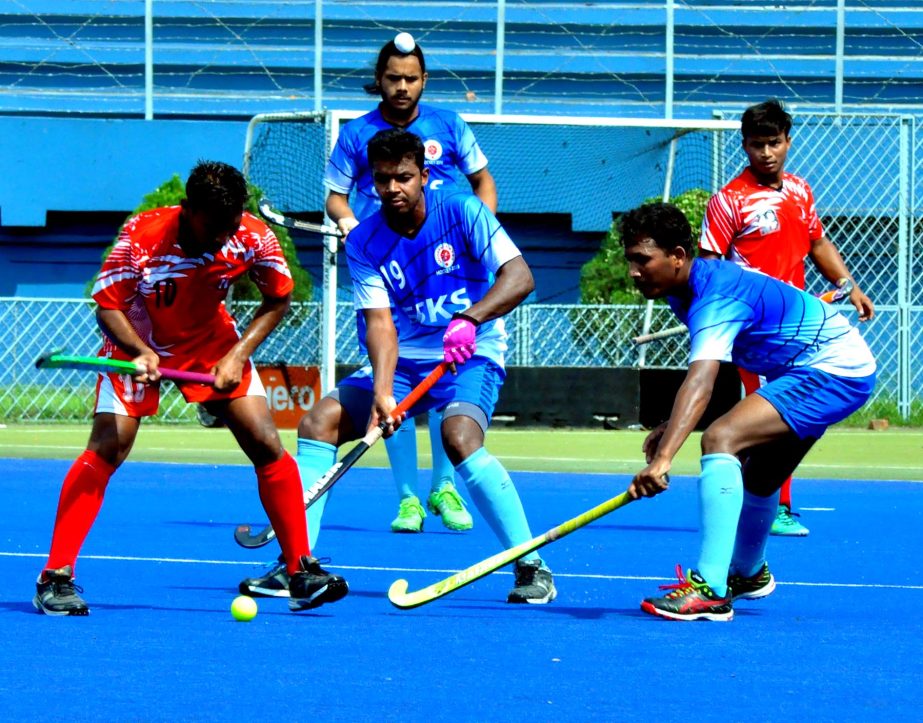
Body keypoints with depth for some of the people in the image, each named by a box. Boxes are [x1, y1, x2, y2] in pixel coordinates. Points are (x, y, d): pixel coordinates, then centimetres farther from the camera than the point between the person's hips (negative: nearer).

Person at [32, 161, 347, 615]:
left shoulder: (252, 238, -22)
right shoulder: (141, 236, -29)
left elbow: (277, 299, -5)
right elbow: (108, 307, -22)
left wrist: (238, 355, -17)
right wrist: (141, 353, -40)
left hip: (212, 344, 3)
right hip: (138, 346, -3)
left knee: (267, 445, -8)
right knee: (106, 450, -16)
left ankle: (302, 571, 2)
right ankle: (55, 578, -10)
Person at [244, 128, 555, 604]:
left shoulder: (463, 212, -10)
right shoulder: (363, 243, -3)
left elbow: (520, 277, -19)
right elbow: (380, 321, -13)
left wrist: (469, 319, -36)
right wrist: (382, 393, -31)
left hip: (471, 358, -4)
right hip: (402, 363, 4)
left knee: (459, 436, -33)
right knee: (318, 422, -12)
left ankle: (531, 567, -27)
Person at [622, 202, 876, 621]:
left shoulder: (716, 299, -28)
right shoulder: (693, 286, 3)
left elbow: (700, 385, -43)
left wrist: (662, 459, -54)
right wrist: (669, 426, 11)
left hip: (830, 371, -11)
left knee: (720, 439, -28)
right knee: (758, 477, 28)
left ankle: (710, 590, -35)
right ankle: (748, 574, 57)